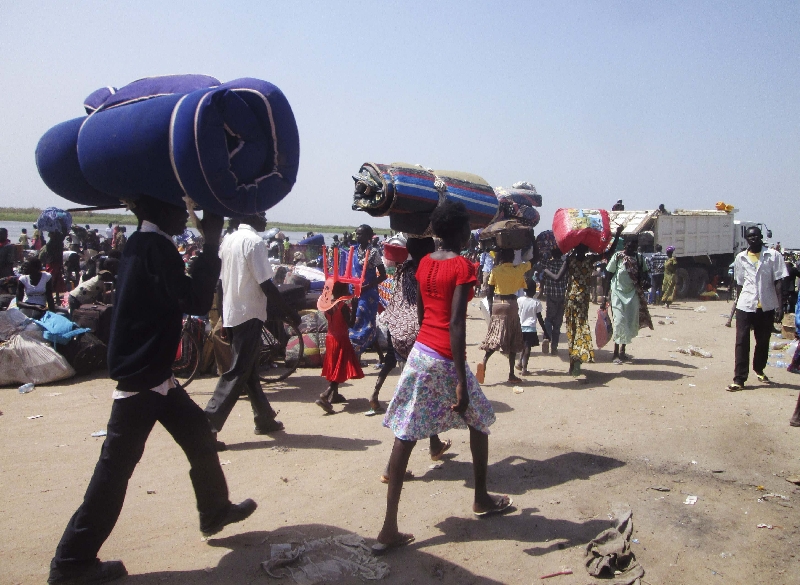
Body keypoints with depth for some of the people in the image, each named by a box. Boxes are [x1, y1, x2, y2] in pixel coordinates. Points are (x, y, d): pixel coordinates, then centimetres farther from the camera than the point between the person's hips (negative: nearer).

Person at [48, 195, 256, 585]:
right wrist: (212, 243, -20)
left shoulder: (143, 245, 11)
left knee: (198, 435, 18)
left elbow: (177, 298, 19)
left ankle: (215, 511, 34)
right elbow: (196, 301, -24)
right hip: (140, 377, -10)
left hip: (152, 373, 10)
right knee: (116, 467, -2)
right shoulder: (155, 247, -19)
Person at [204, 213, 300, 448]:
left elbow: (222, 281, 15)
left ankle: (264, 419, 28)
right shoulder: (255, 242, -14)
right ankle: (207, 426, -8)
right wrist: (290, 313, -11)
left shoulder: (228, 240, 11)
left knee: (248, 369, 16)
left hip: (231, 314, 9)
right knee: (238, 373, -5)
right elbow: (266, 285, -18)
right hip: (249, 314, -9)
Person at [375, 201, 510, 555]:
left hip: (420, 351, 6)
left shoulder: (424, 263, 9)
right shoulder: (463, 266, -11)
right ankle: (482, 499, 36)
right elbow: (456, 324, -19)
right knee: (479, 421, 20)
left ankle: (389, 529, 2)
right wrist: (461, 383, -21)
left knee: (405, 436, 2)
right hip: (446, 359, -6)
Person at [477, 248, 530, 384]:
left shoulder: (495, 271, -1)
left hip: (497, 305, 1)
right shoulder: (519, 269, -1)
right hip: (511, 305, 0)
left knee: (495, 337, 2)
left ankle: (484, 362, -25)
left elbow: (489, 292, -1)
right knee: (513, 341, 9)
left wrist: (490, 308, 8)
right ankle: (511, 374, 10)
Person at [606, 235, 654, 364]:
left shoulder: (639, 258, 4)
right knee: (620, 321, -9)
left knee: (630, 322, 8)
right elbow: (609, 275, -3)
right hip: (618, 293, -4)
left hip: (632, 294, 4)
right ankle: (616, 354, -5)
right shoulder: (617, 256, -6)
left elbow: (642, 275, 14)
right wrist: (605, 295, -5)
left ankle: (622, 351, 22)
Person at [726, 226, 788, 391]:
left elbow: (777, 282, -1)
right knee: (742, 342, -4)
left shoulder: (773, 256, -1)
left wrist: (778, 303, -7)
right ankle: (739, 379, -4)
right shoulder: (741, 258, 6)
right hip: (745, 306, 0)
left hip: (767, 306, 0)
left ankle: (759, 369, 38)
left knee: (763, 341, 15)